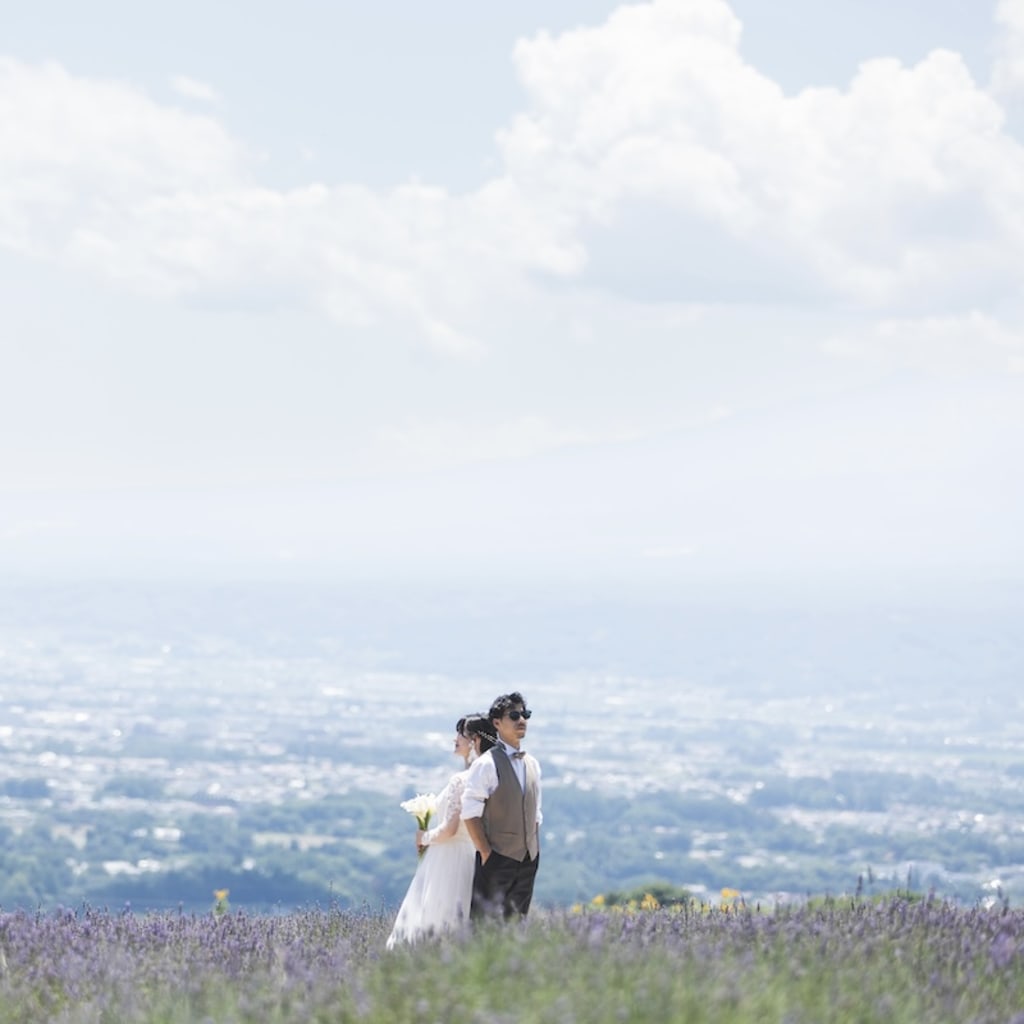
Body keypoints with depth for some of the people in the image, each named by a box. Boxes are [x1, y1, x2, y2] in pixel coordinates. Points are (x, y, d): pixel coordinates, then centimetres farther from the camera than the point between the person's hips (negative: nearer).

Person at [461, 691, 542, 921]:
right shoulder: (486, 764, -9)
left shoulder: (532, 764, 14)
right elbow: (470, 813, -12)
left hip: (528, 859, 7)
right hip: (497, 859, -7)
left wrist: (534, 851, 12)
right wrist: (486, 852, -14)